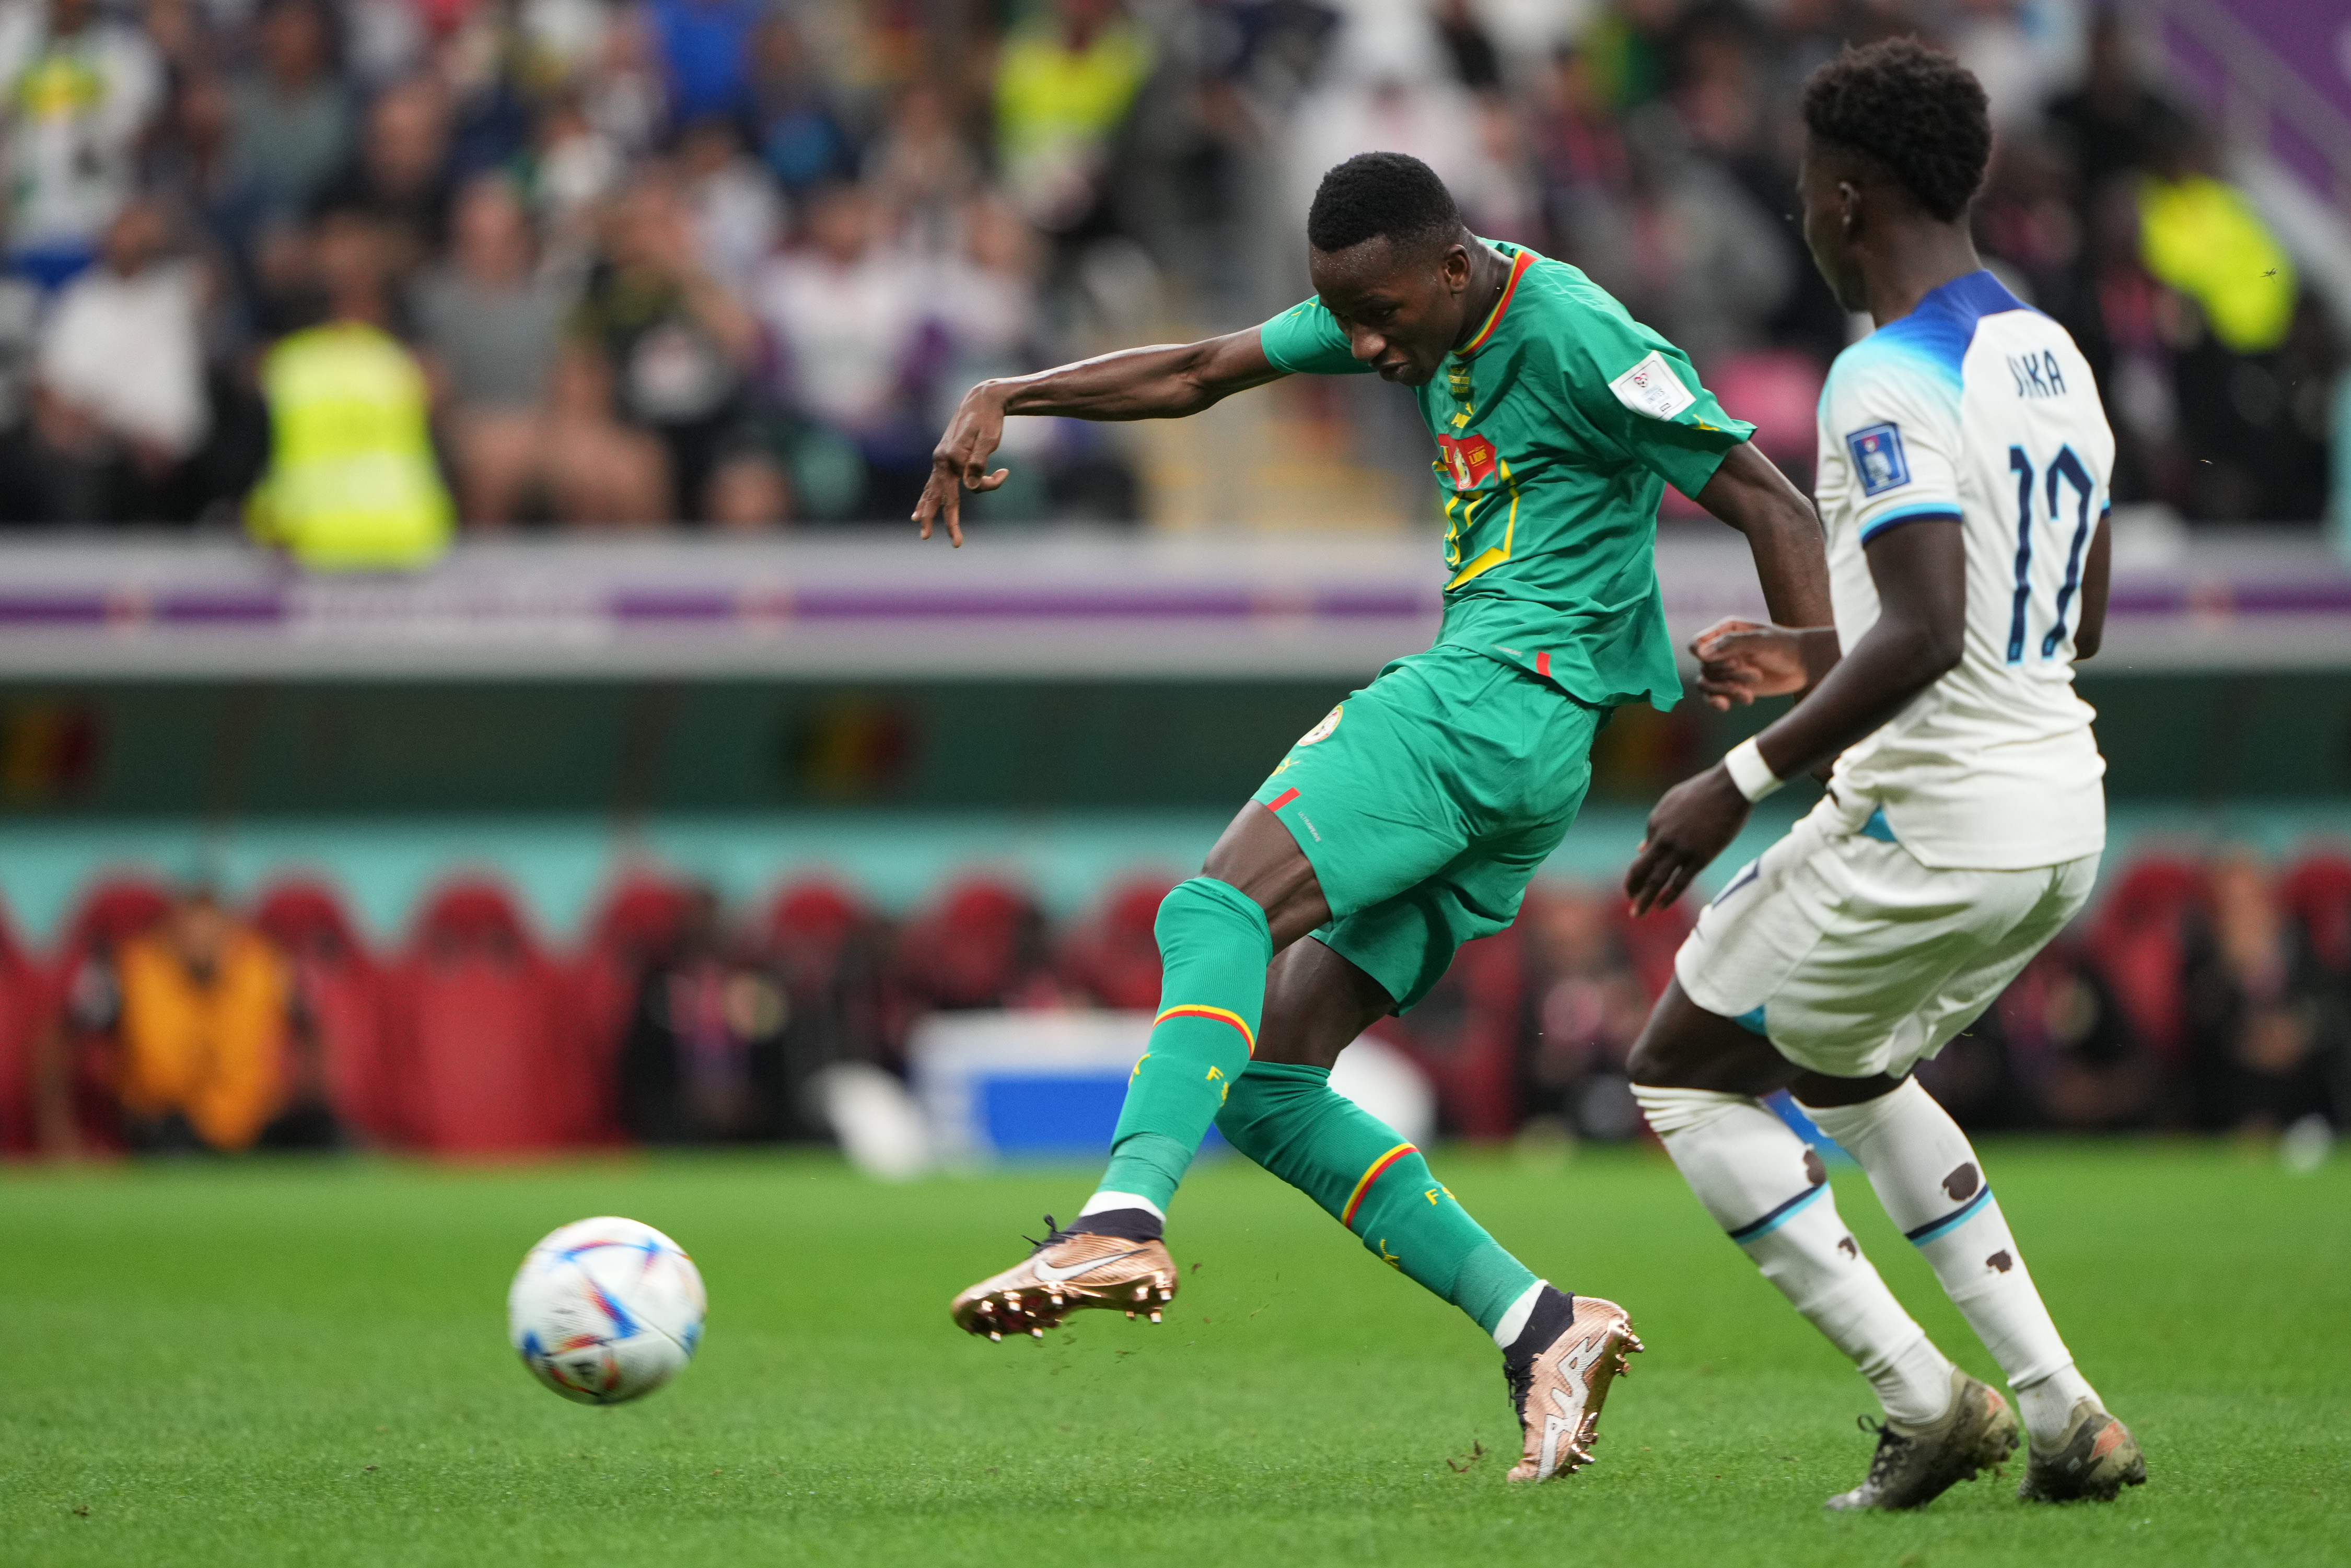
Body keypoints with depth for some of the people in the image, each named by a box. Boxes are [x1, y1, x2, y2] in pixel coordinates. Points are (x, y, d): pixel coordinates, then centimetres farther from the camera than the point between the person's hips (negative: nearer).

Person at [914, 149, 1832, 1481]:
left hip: (1502, 705, -10)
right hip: (1507, 756, 10)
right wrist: (1007, 399, 14)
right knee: (1263, 1076, -1)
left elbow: (1778, 511, -9)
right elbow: (1200, 374, 25)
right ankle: (1542, 1329, -7)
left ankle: (1126, 1222, -44)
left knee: (1219, 909, -27)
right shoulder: (1417, 308, 16)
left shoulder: (1578, 341, -9)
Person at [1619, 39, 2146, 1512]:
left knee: (1684, 1074, 10)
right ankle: (2060, 1411, 17)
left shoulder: (1888, 383, -18)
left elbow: (1924, 638, -28)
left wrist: (1740, 783, -21)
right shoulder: (2052, 355, 11)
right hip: (2063, 826, 9)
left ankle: (1926, 1399, 1)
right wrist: (1824, 652, 25)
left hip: (1929, 825, -9)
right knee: (1845, 1071, 29)